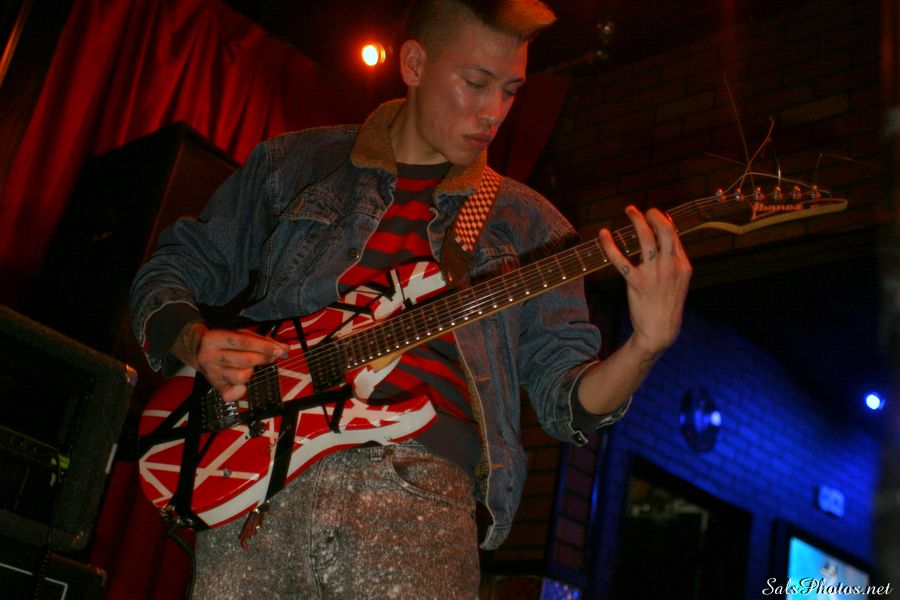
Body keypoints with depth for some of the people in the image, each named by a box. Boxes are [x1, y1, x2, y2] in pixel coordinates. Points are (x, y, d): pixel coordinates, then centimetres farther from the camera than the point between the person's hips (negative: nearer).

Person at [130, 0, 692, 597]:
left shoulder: (529, 225, 14)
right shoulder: (296, 162, 14)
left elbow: (568, 399, 7)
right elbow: (171, 271, 18)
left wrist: (649, 342, -13)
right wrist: (197, 346, -3)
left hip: (422, 486, 0)